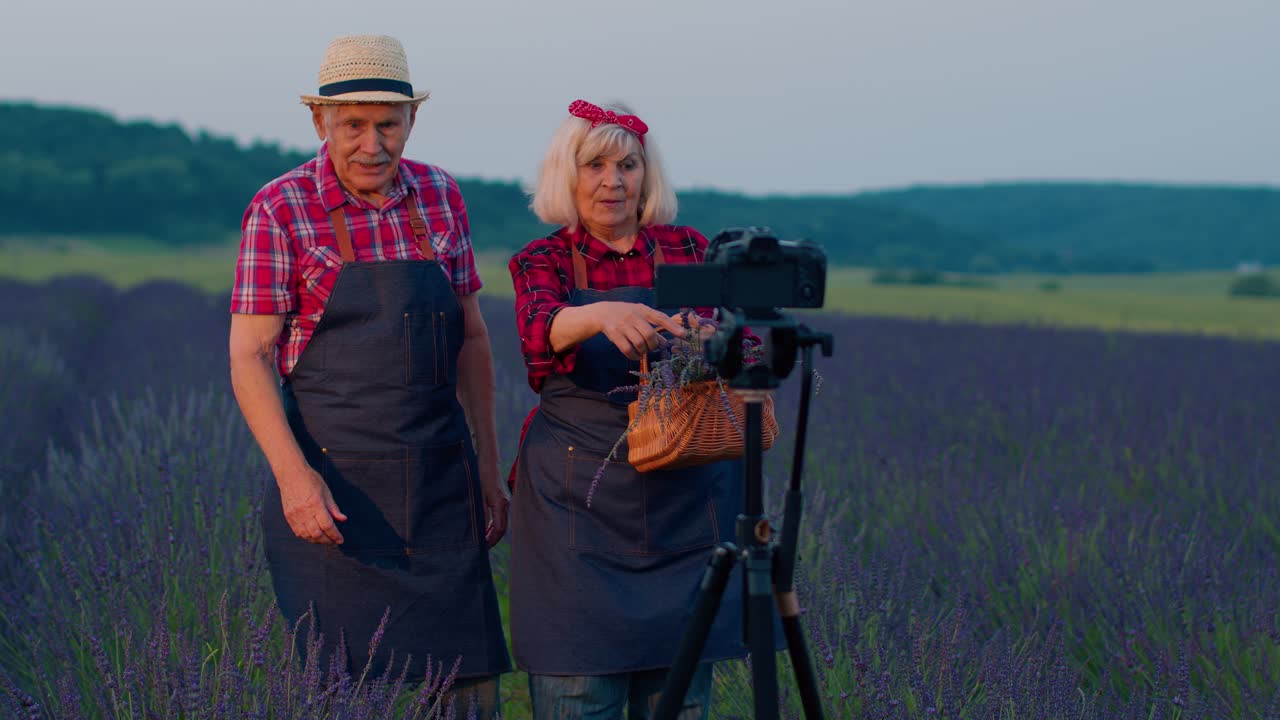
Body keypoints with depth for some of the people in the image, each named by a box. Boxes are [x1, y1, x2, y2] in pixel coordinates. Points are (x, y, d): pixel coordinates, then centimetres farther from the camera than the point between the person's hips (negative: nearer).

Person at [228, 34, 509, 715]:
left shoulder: (440, 196, 8)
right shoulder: (281, 210, -6)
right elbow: (249, 358, -8)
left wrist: (488, 467, 11)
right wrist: (294, 474, -21)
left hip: (442, 480, 4)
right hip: (333, 488, -4)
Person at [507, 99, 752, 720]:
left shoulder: (689, 251, 7)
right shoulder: (544, 262, 2)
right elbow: (539, 330, -21)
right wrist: (599, 316, -43)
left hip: (686, 500, 2)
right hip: (580, 500, -2)